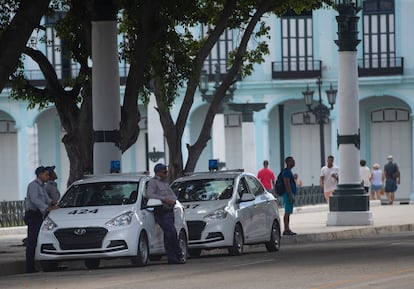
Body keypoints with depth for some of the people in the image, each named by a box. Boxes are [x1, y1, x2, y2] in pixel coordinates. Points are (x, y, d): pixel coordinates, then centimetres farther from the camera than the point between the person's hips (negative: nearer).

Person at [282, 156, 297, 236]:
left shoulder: (289, 171, 18)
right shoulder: (286, 172, -14)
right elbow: (287, 185, -20)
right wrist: (291, 196, -23)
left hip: (290, 194, 11)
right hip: (288, 194, -11)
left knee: (288, 213, 10)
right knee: (287, 213, -10)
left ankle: (287, 230, 13)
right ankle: (286, 230, -11)